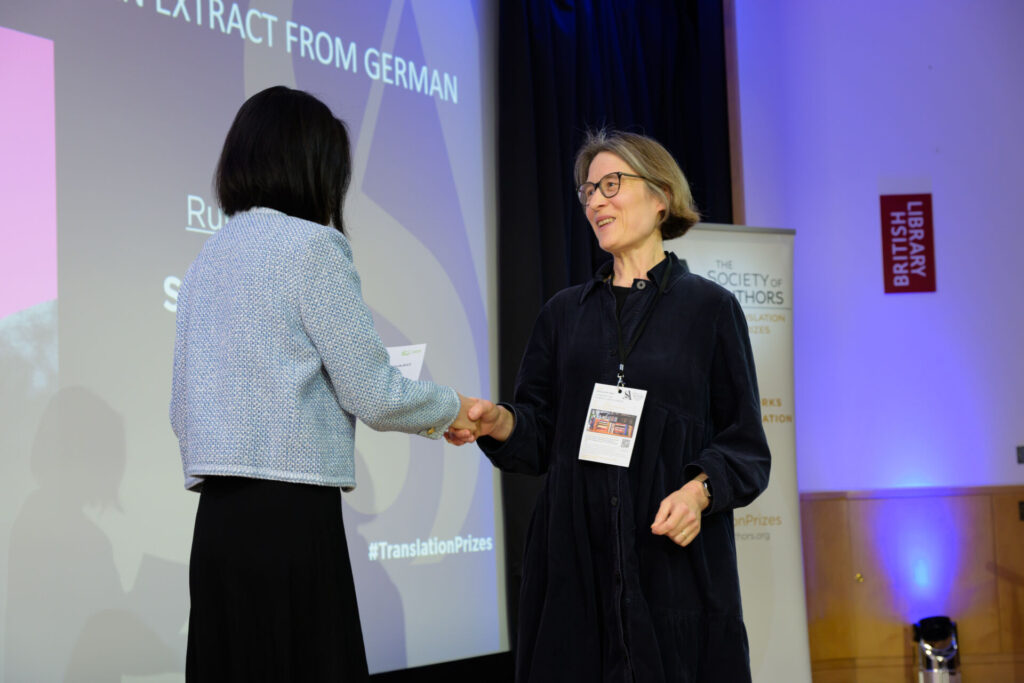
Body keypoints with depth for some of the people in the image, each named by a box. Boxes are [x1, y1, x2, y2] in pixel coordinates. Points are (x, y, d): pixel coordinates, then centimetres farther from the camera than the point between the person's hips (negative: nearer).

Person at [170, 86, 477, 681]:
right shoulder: (313, 246, -7)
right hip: (293, 519, -7)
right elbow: (373, 394, -8)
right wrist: (451, 409, 10)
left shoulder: (208, 258, 15)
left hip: (218, 521, 7)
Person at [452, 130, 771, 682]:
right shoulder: (565, 313, 15)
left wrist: (700, 490, -16)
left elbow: (745, 444, 2)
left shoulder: (708, 307, 5)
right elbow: (539, 433, 10)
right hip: (577, 557, 3)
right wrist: (498, 422, -10)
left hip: (676, 555, -3)